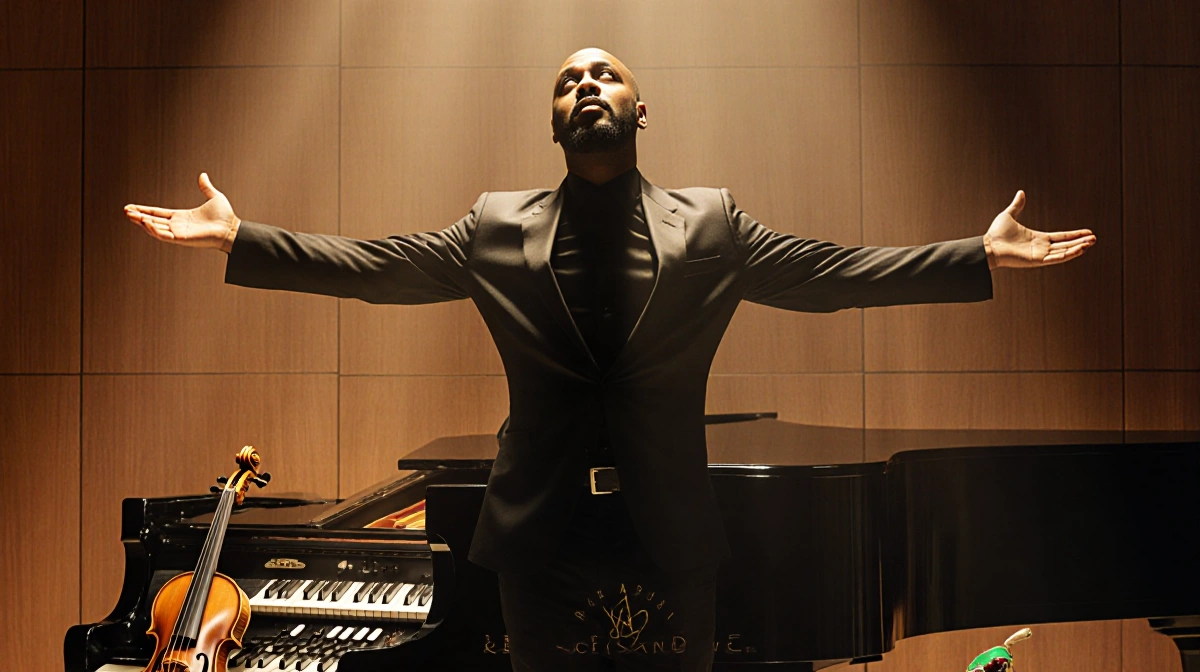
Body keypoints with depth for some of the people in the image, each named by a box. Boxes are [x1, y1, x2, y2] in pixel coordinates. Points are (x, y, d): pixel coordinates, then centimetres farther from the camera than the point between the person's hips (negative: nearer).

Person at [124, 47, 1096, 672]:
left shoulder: (709, 226, 5)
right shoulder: (499, 228, 6)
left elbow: (831, 273, 2)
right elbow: (375, 267, 3)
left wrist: (981, 257, -4)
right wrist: (237, 238, -4)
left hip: (671, 546, 0)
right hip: (546, 545, 0)